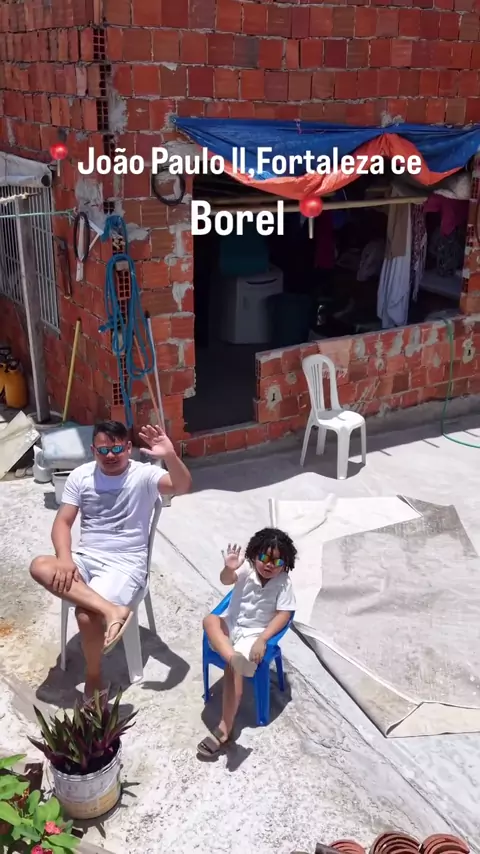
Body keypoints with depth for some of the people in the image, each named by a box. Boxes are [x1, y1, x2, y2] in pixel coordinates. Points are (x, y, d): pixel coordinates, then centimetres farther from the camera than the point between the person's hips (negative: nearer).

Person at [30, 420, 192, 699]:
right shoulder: (80, 476, 5)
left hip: (125, 564, -4)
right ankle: (111, 609, -33)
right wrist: (65, 558, -17)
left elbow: (183, 486, -24)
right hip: (86, 558, 4)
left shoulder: (144, 475, -6)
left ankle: (94, 677, 2)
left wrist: (170, 455, -44)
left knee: (86, 616, -26)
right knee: (40, 567, -26)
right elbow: (63, 522, 2)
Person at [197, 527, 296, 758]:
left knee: (233, 668, -25)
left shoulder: (283, 582, -12)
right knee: (210, 620, -29)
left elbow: (283, 614, -13)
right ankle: (233, 657, -49)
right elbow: (226, 580, -28)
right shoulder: (247, 568, -10)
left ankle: (224, 729, -19)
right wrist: (229, 568, -53)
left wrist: (262, 639, -23)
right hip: (231, 624, 3)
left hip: (254, 633, -3)